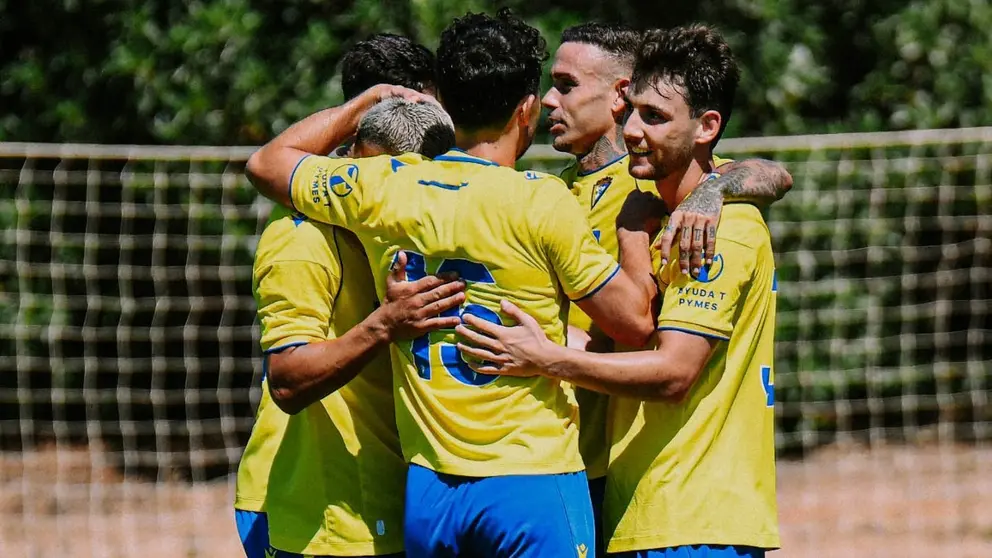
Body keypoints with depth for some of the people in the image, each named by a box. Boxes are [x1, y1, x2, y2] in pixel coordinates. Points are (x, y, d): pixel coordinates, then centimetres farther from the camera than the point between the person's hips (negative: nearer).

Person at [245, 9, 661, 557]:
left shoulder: (381, 189, 3)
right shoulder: (541, 201, -11)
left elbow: (266, 163, 22)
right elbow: (635, 321, -5)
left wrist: (370, 99, 29)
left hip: (427, 490, 5)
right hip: (532, 485, -5)